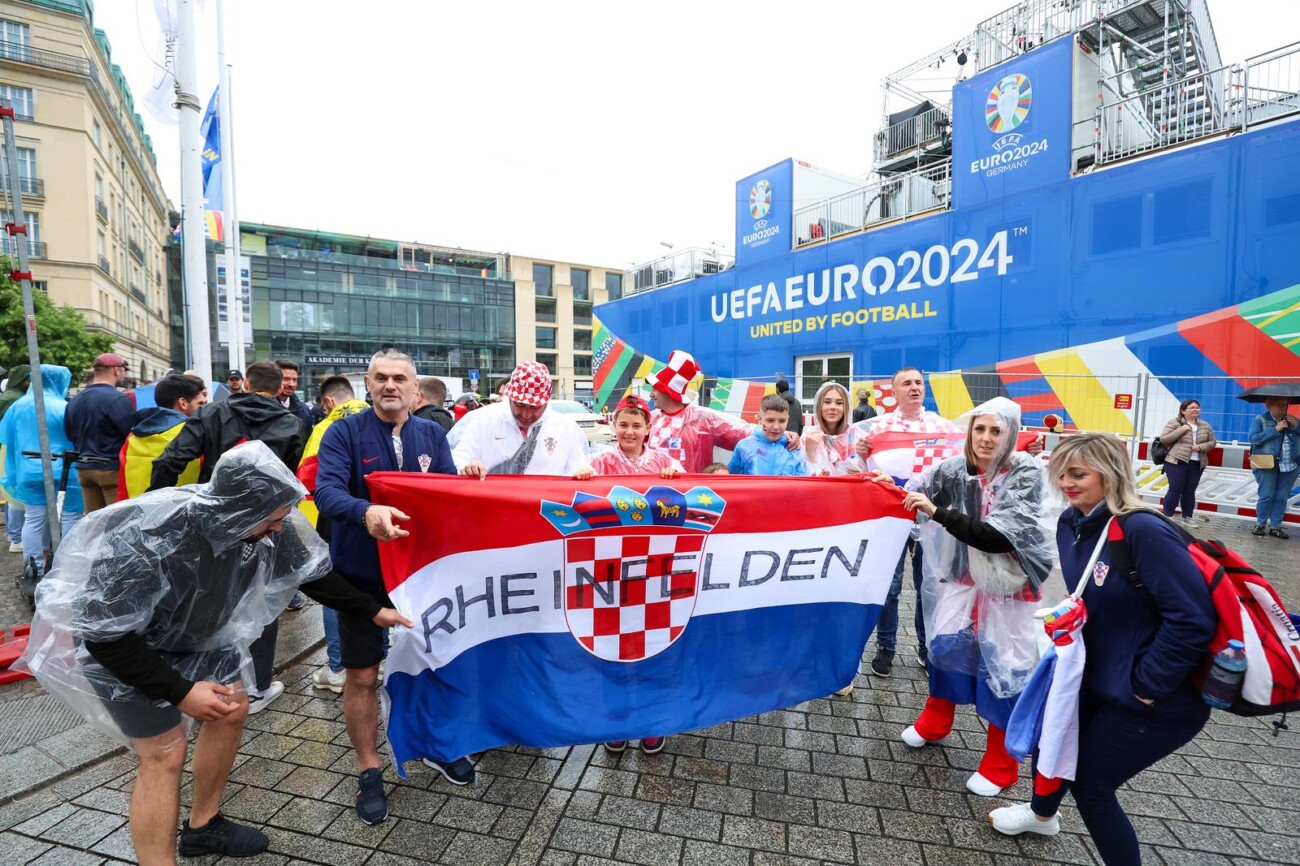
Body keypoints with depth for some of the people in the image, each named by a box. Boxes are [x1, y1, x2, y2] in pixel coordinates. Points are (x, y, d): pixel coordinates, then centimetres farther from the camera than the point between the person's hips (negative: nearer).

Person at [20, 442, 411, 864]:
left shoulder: (262, 522, -24)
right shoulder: (148, 538, -40)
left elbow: (312, 572, -9)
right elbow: (106, 633, -28)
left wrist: (372, 610, -4)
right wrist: (179, 692, -27)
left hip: (191, 630, 6)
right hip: (112, 640, -6)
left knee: (232, 710, 11)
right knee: (166, 753, -8)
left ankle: (203, 825, 33)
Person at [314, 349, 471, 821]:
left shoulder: (432, 435, 2)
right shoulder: (344, 432, -9)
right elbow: (327, 490, -23)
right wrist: (366, 512, -43)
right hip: (362, 572, -3)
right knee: (362, 675, 10)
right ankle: (368, 770, 33)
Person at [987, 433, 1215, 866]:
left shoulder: (1144, 531, -28)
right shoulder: (1071, 523, -3)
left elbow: (1193, 619, -28)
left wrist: (1147, 687, -21)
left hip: (1161, 700, -8)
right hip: (1098, 676, 8)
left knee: (1089, 783, 7)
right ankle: (1042, 814, 54)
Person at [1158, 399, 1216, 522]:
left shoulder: (1205, 426, 12)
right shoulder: (1174, 423, -3)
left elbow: (1212, 442, 13)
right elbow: (1163, 439, -9)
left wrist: (1200, 447, -7)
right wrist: (1181, 430, -16)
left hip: (1197, 464, 5)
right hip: (1177, 462, -5)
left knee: (1190, 491, 10)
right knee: (1175, 490, -5)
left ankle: (1187, 518, 17)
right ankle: (1168, 516, 2)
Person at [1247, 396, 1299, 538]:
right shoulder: (1260, 420, -1)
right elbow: (1253, 438, -13)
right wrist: (1275, 429, -16)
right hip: (1267, 465, -4)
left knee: (1282, 497, 5)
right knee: (1267, 496, -5)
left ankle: (1276, 527, 12)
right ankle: (1260, 524, 8)